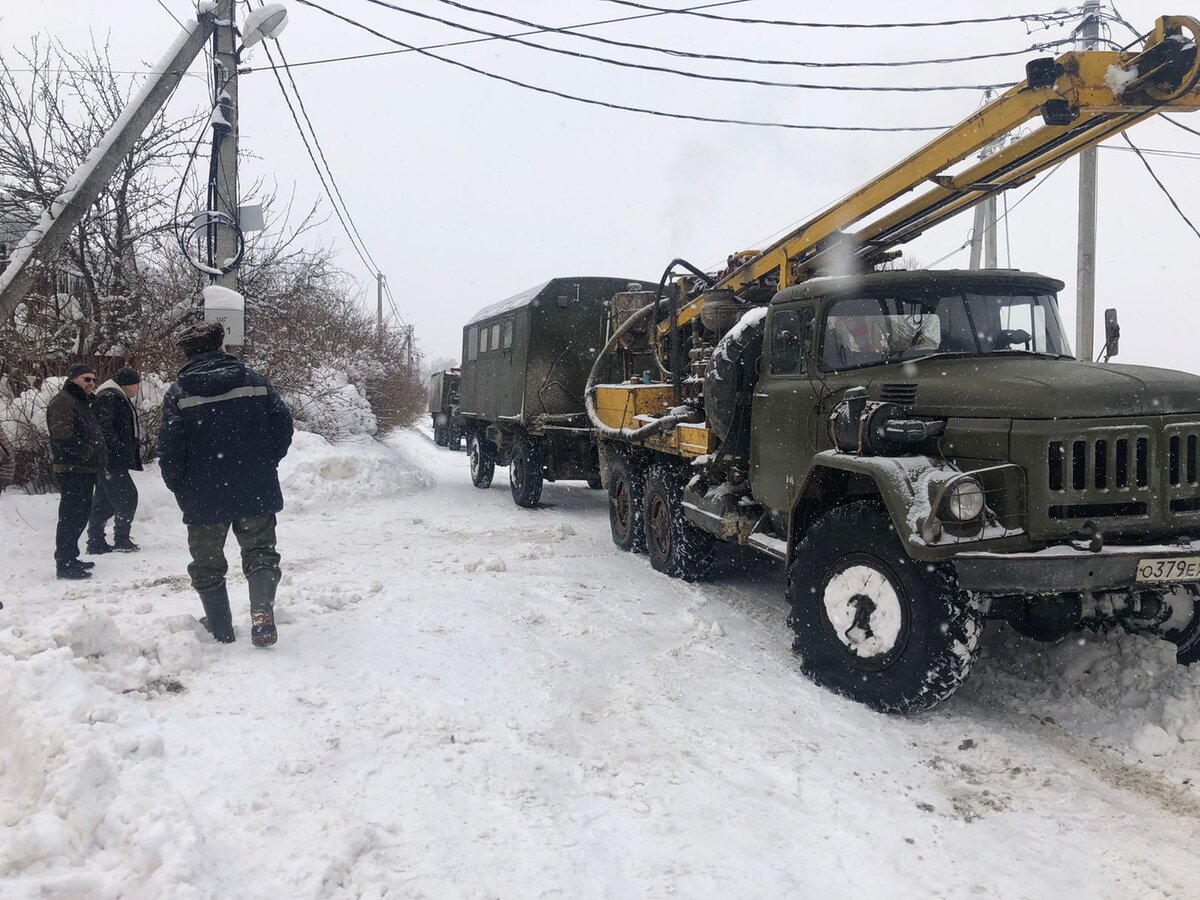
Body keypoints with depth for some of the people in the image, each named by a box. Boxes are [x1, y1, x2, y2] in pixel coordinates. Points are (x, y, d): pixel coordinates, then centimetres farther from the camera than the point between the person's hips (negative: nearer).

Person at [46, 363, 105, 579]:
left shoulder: (84, 402, 21)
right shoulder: (62, 402, -12)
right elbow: (62, 438, -23)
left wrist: (97, 460, 16)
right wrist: (87, 451, -18)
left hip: (85, 470, 10)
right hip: (72, 470, -10)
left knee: (80, 515, 17)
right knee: (71, 516, -8)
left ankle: (69, 559, 28)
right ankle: (65, 564, -4)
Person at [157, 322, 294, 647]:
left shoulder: (178, 393, -6)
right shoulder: (254, 380, 0)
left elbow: (169, 450, -9)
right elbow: (283, 423, 0)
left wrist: (179, 488, 7)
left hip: (204, 497, -1)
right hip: (257, 492, 1)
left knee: (208, 565, 14)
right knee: (260, 552, 12)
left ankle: (220, 630, 19)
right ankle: (262, 610, -12)